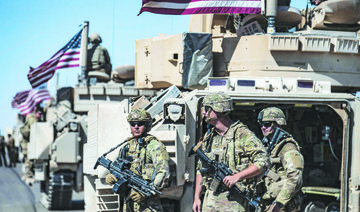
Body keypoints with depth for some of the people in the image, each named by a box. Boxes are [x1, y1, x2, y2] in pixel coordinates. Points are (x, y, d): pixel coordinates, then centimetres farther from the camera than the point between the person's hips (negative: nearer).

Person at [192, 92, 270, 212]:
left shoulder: (243, 134, -6)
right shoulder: (208, 137, 16)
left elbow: (263, 162, -11)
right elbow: (201, 169, 22)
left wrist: (237, 176, -18)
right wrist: (197, 197, 14)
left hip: (234, 200, -6)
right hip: (210, 199, 6)